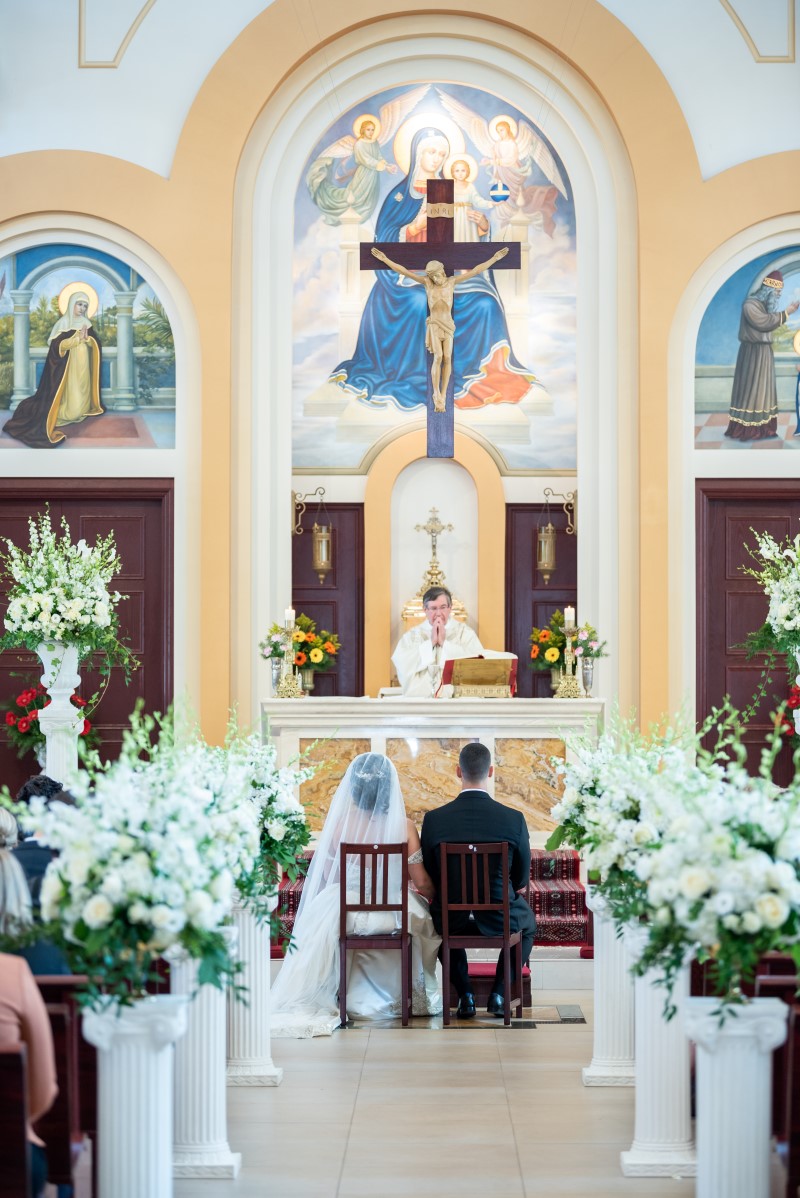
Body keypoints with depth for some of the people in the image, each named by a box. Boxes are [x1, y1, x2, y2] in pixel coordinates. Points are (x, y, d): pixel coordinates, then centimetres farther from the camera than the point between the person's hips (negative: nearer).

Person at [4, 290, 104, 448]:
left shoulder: (86, 324, 8)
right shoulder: (63, 323, -10)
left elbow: (96, 344, 7)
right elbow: (57, 345, -19)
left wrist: (87, 338, -15)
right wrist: (77, 338, -23)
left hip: (83, 367, 6)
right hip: (68, 367, -6)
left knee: (81, 392, 8)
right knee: (69, 393, -9)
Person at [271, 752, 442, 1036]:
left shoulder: (338, 824, -10)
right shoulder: (403, 827, -12)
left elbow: (326, 877, 0)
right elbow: (422, 883, -8)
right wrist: (432, 895, 16)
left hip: (346, 914, 0)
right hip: (392, 914, 0)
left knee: (318, 914, 34)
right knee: (421, 915, 32)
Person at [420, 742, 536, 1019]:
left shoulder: (434, 819, -13)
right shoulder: (514, 819, -15)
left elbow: (430, 876, 0)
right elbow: (522, 879, -2)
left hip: (452, 921, 1)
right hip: (499, 921, -1)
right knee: (528, 922, 35)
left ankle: (465, 995, 28)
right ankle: (499, 994, 23)